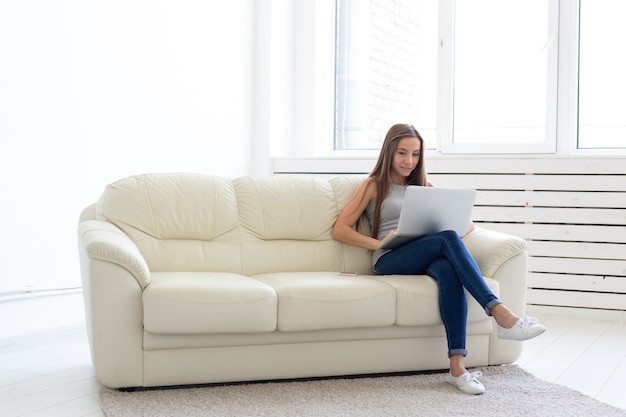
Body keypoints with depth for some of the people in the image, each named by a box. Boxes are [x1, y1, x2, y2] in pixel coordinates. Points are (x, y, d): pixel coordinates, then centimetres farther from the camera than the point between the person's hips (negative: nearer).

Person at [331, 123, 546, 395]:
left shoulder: (424, 187, 27)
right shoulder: (374, 186, 16)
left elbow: (468, 224, 21)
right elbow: (340, 230, 6)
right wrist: (377, 243, -10)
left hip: (426, 259, 3)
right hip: (389, 261, -3)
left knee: (448, 269, -37)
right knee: (447, 239, -33)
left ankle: (457, 366, -46)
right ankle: (501, 315, -42)